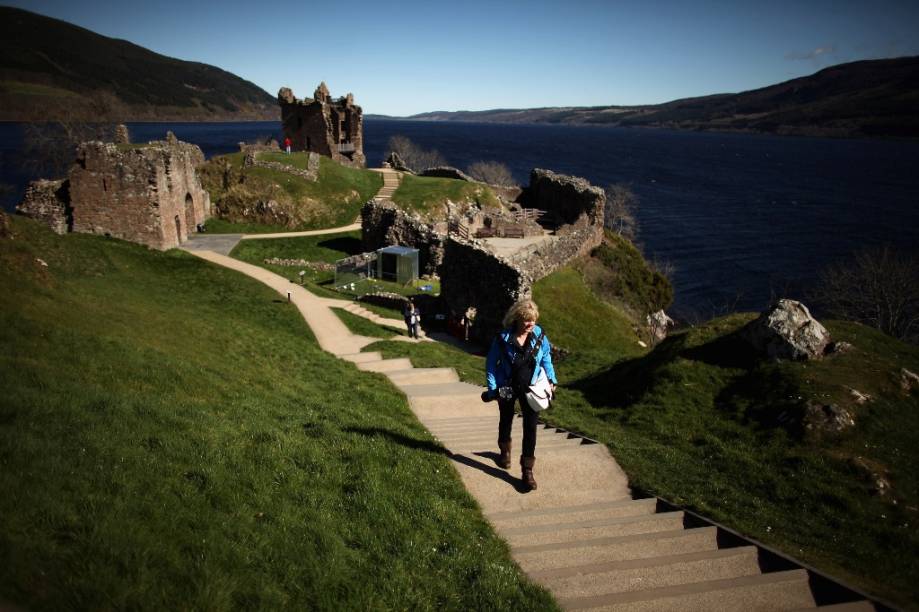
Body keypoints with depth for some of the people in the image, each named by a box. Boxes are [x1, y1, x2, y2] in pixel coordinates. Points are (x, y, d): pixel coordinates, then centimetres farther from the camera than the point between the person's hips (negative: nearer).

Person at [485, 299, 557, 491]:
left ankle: (527, 471, 3)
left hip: (530, 388, 1)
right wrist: (492, 388, -13)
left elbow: (546, 357, 5)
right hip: (507, 388, -1)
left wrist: (551, 379, -1)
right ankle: (505, 451, 50)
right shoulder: (503, 338, -21)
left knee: (530, 426, -5)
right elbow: (491, 362, -10)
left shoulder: (539, 335, -13)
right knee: (506, 420, 21)